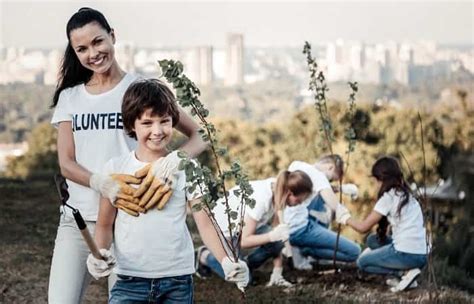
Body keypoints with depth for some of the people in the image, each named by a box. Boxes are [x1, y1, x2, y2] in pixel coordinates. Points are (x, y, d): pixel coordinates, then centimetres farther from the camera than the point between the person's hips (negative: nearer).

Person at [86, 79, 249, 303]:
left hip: (177, 279, 0)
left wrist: (226, 261, -21)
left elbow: (205, 222, -4)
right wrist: (99, 253, -15)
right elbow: (105, 224, 6)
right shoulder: (116, 168, 1)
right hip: (130, 279, 0)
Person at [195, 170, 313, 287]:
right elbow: (244, 241, -31)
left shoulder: (275, 189, -13)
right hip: (222, 229, -7)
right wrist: (273, 236, -45)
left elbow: (275, 227, -9)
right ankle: (205, 256, 11)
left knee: (278, 240, -17)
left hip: (239, 224, 7)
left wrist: (277, 272, -9)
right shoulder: (260, 200, -36)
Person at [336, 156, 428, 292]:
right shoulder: (407, 196, 17)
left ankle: (405, 272, -6)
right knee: (373, 240, 24)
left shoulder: (389, 197, -7)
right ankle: (403, 273, 7)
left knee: (362, 262, 12)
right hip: (422, 254, 8)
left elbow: (363, 227, -3)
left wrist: (345, 217, 14)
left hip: (406, 254, -8)